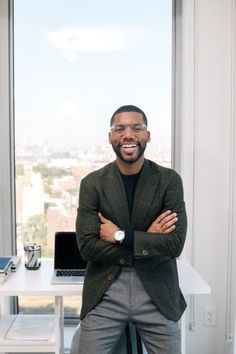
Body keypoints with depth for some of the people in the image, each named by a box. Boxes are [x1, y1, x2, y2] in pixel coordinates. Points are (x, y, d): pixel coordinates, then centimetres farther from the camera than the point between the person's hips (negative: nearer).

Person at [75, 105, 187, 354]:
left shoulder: (169, 180, -4)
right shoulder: (92, 183, -4)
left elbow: (175, 244, -11)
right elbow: (87, 247, -10)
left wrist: (120, 236, -15)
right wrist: (147, 239, -13)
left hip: (157, 292, 1)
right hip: (105, 293, 0)